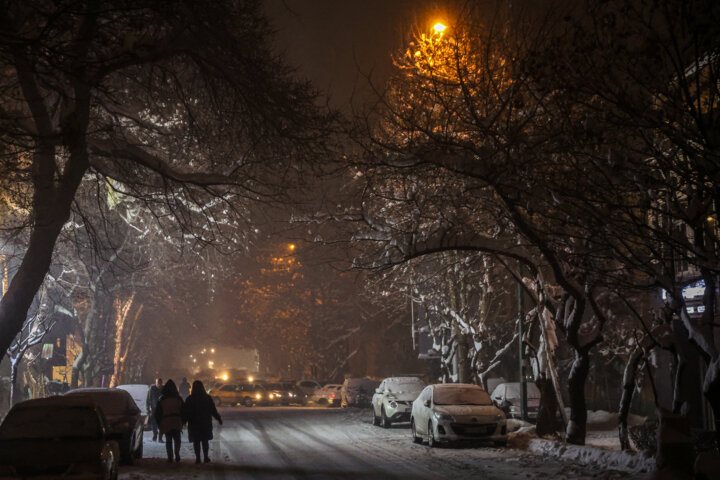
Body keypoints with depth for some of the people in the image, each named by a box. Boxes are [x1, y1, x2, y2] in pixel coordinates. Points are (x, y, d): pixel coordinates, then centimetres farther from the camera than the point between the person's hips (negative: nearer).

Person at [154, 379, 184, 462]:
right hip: (177, 423, 0)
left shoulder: (161, 399, -2)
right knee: (177, 439, 11)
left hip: (166, 422, 0)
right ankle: (177, 455, -5)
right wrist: (182, 422, 13)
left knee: (168, 440, 7)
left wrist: (159, 424, 12)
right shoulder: (178, 399, -1)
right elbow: (183, 412, 3)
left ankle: (170, 457, 0)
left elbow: (157, 413, 2)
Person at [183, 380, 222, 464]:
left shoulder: (190, 399, -8)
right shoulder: (208, 398, -3)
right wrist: (218, 418, 12)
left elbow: (186, 413, -6)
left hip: (194, 423, -2)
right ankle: (206, 457, 11)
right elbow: (213, 410, 1)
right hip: (206, 423, 2)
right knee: (205, 441, 11)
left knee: (196, 441, 6)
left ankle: (197, 458, 5)